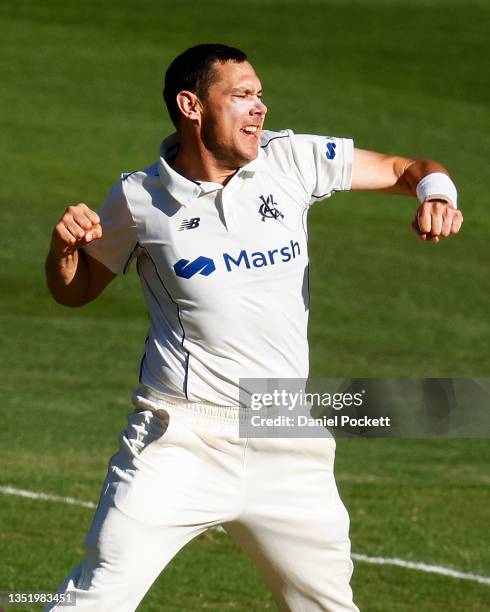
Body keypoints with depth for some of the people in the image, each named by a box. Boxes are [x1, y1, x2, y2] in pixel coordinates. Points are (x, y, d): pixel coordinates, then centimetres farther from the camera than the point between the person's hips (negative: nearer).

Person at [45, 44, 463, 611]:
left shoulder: (290, 160, 3)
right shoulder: (139, 198, 0)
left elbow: (404, 169, 11)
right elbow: (74, 290, 13)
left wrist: (435, 193, -11)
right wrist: (64, 245, -8)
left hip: (289, 450, 3)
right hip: (182, 438, -3)